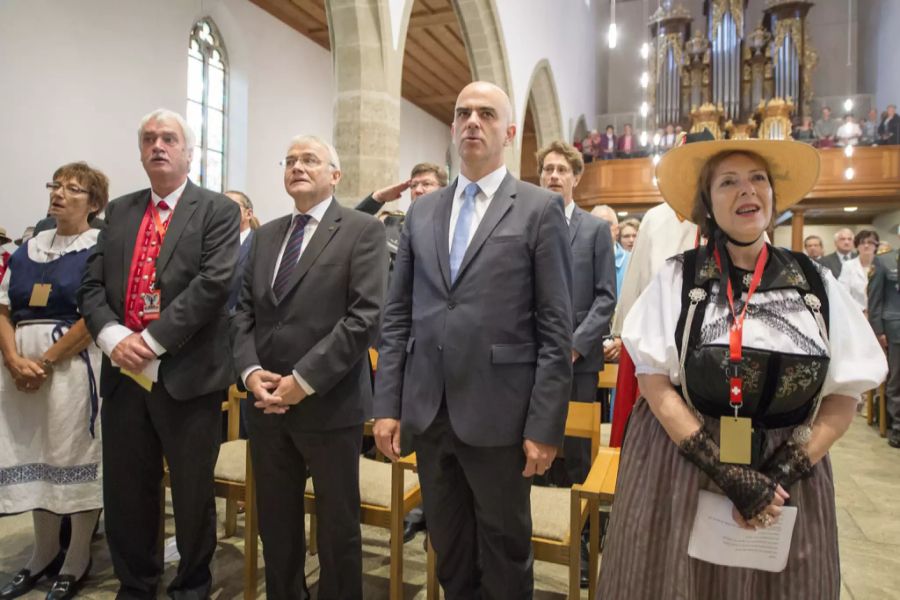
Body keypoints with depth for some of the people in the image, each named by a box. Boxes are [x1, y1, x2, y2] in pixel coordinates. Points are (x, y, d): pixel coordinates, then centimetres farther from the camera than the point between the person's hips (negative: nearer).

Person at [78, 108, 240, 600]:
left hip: (187, 373, -4)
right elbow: (91, 285, 8)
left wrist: (152, 340, -17)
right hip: (123, 372, 5)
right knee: (125, 490, 15)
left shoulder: (218, 211, -2)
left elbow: (213, 283, -15)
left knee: (192, 492, 9)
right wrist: (114, 338, -10)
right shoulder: (118, 211, 14)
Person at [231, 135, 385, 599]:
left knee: (337, 525, 11)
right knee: (275, 523, 18)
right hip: (267, 404, 6)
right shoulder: (266, 235, 14)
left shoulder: (362, 230, -5)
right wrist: (250, 370, -6)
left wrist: (304, 380, -17)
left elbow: (365, 316, -15)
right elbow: (244, 311, 11)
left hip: (329, 404, -5)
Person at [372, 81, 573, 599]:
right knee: (448, 548, 20)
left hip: (497, 414, -4)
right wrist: (387, 404, 3)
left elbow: (556, 329, -7)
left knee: (505, 551, 15)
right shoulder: (422, 211, 10)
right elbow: (397, 316, 8)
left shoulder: (541, 209, -3)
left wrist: (545, 425, -11)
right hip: (427, 412, 4)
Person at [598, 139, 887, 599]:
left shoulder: (815, 284, 1)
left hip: (786, 473, 2)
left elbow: (843, 397, 2)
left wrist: (783, 473, -10)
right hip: (680, 466, -2)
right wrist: (729, 475, -15)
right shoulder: (677, 278, -5)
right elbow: (655, 384, -10)